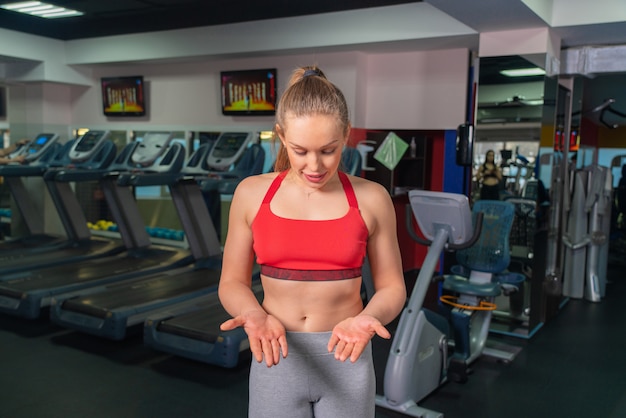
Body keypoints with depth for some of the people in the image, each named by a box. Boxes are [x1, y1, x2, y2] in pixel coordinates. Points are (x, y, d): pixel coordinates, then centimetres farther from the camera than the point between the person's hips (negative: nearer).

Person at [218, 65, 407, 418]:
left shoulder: (371, 199, -6)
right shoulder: (252, 194, -5)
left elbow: (392, 287, 0)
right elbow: (233, 282, 1)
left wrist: (366, 319, -20)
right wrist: (256, 315, -19)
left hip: (346, 359, 0)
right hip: (276, 357, 1)